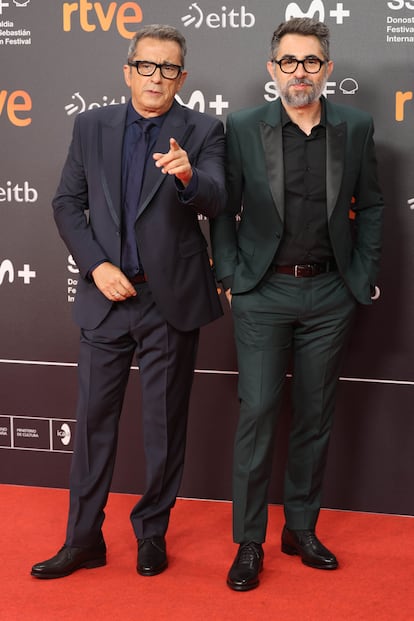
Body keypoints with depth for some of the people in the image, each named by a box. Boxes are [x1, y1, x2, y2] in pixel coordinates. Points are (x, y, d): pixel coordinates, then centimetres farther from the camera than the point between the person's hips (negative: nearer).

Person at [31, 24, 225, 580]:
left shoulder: (203, 131, -2)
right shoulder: (92, 126, 5)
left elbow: (214, 202, -16)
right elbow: (67, 203, 4)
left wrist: (188, 176, -38)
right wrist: (97, 265, -8)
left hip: (171, 301, -2)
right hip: (107, 295, 2)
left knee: (165, 424, 8)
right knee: (94, 418, 8)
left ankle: (152, 534, 26)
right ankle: (83, 540, 21)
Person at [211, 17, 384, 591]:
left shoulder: (356, 128, 3)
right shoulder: (242, 128, -1)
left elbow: (370, 206, 9)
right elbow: (224, 210, 3)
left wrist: (364, 275, 4)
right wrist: (229, 276, -3)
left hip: (330, 294, 2)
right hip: (262, 292, -2)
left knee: (316, 415, 9)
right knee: (258, 412, -3)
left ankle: (301, 529, 24)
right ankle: (249, 543, 8)